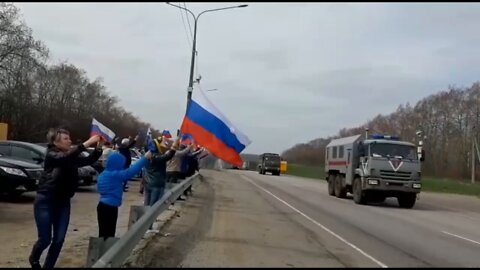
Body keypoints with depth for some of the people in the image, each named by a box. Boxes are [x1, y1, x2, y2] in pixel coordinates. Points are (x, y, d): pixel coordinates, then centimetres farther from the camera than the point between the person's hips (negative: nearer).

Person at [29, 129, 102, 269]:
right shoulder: (51, 155, -12)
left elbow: (89, 160, -4)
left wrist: (98, 147, -21)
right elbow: (65, 157, -32)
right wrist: (87, 143, -38)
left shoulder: (72, 157, 6)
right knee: (45, 239, 0)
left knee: (59, 239, 4)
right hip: (45, 201, -6)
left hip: (63, 203, 6)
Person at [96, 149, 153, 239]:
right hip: (109, 208, -9)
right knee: (107, 234, -4)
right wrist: (145, 158, -21)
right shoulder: (115, 175, -19)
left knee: (104, 233, 15)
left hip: (104, 206, 9)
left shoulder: (104, 174, 9)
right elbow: (131, 171, -25)